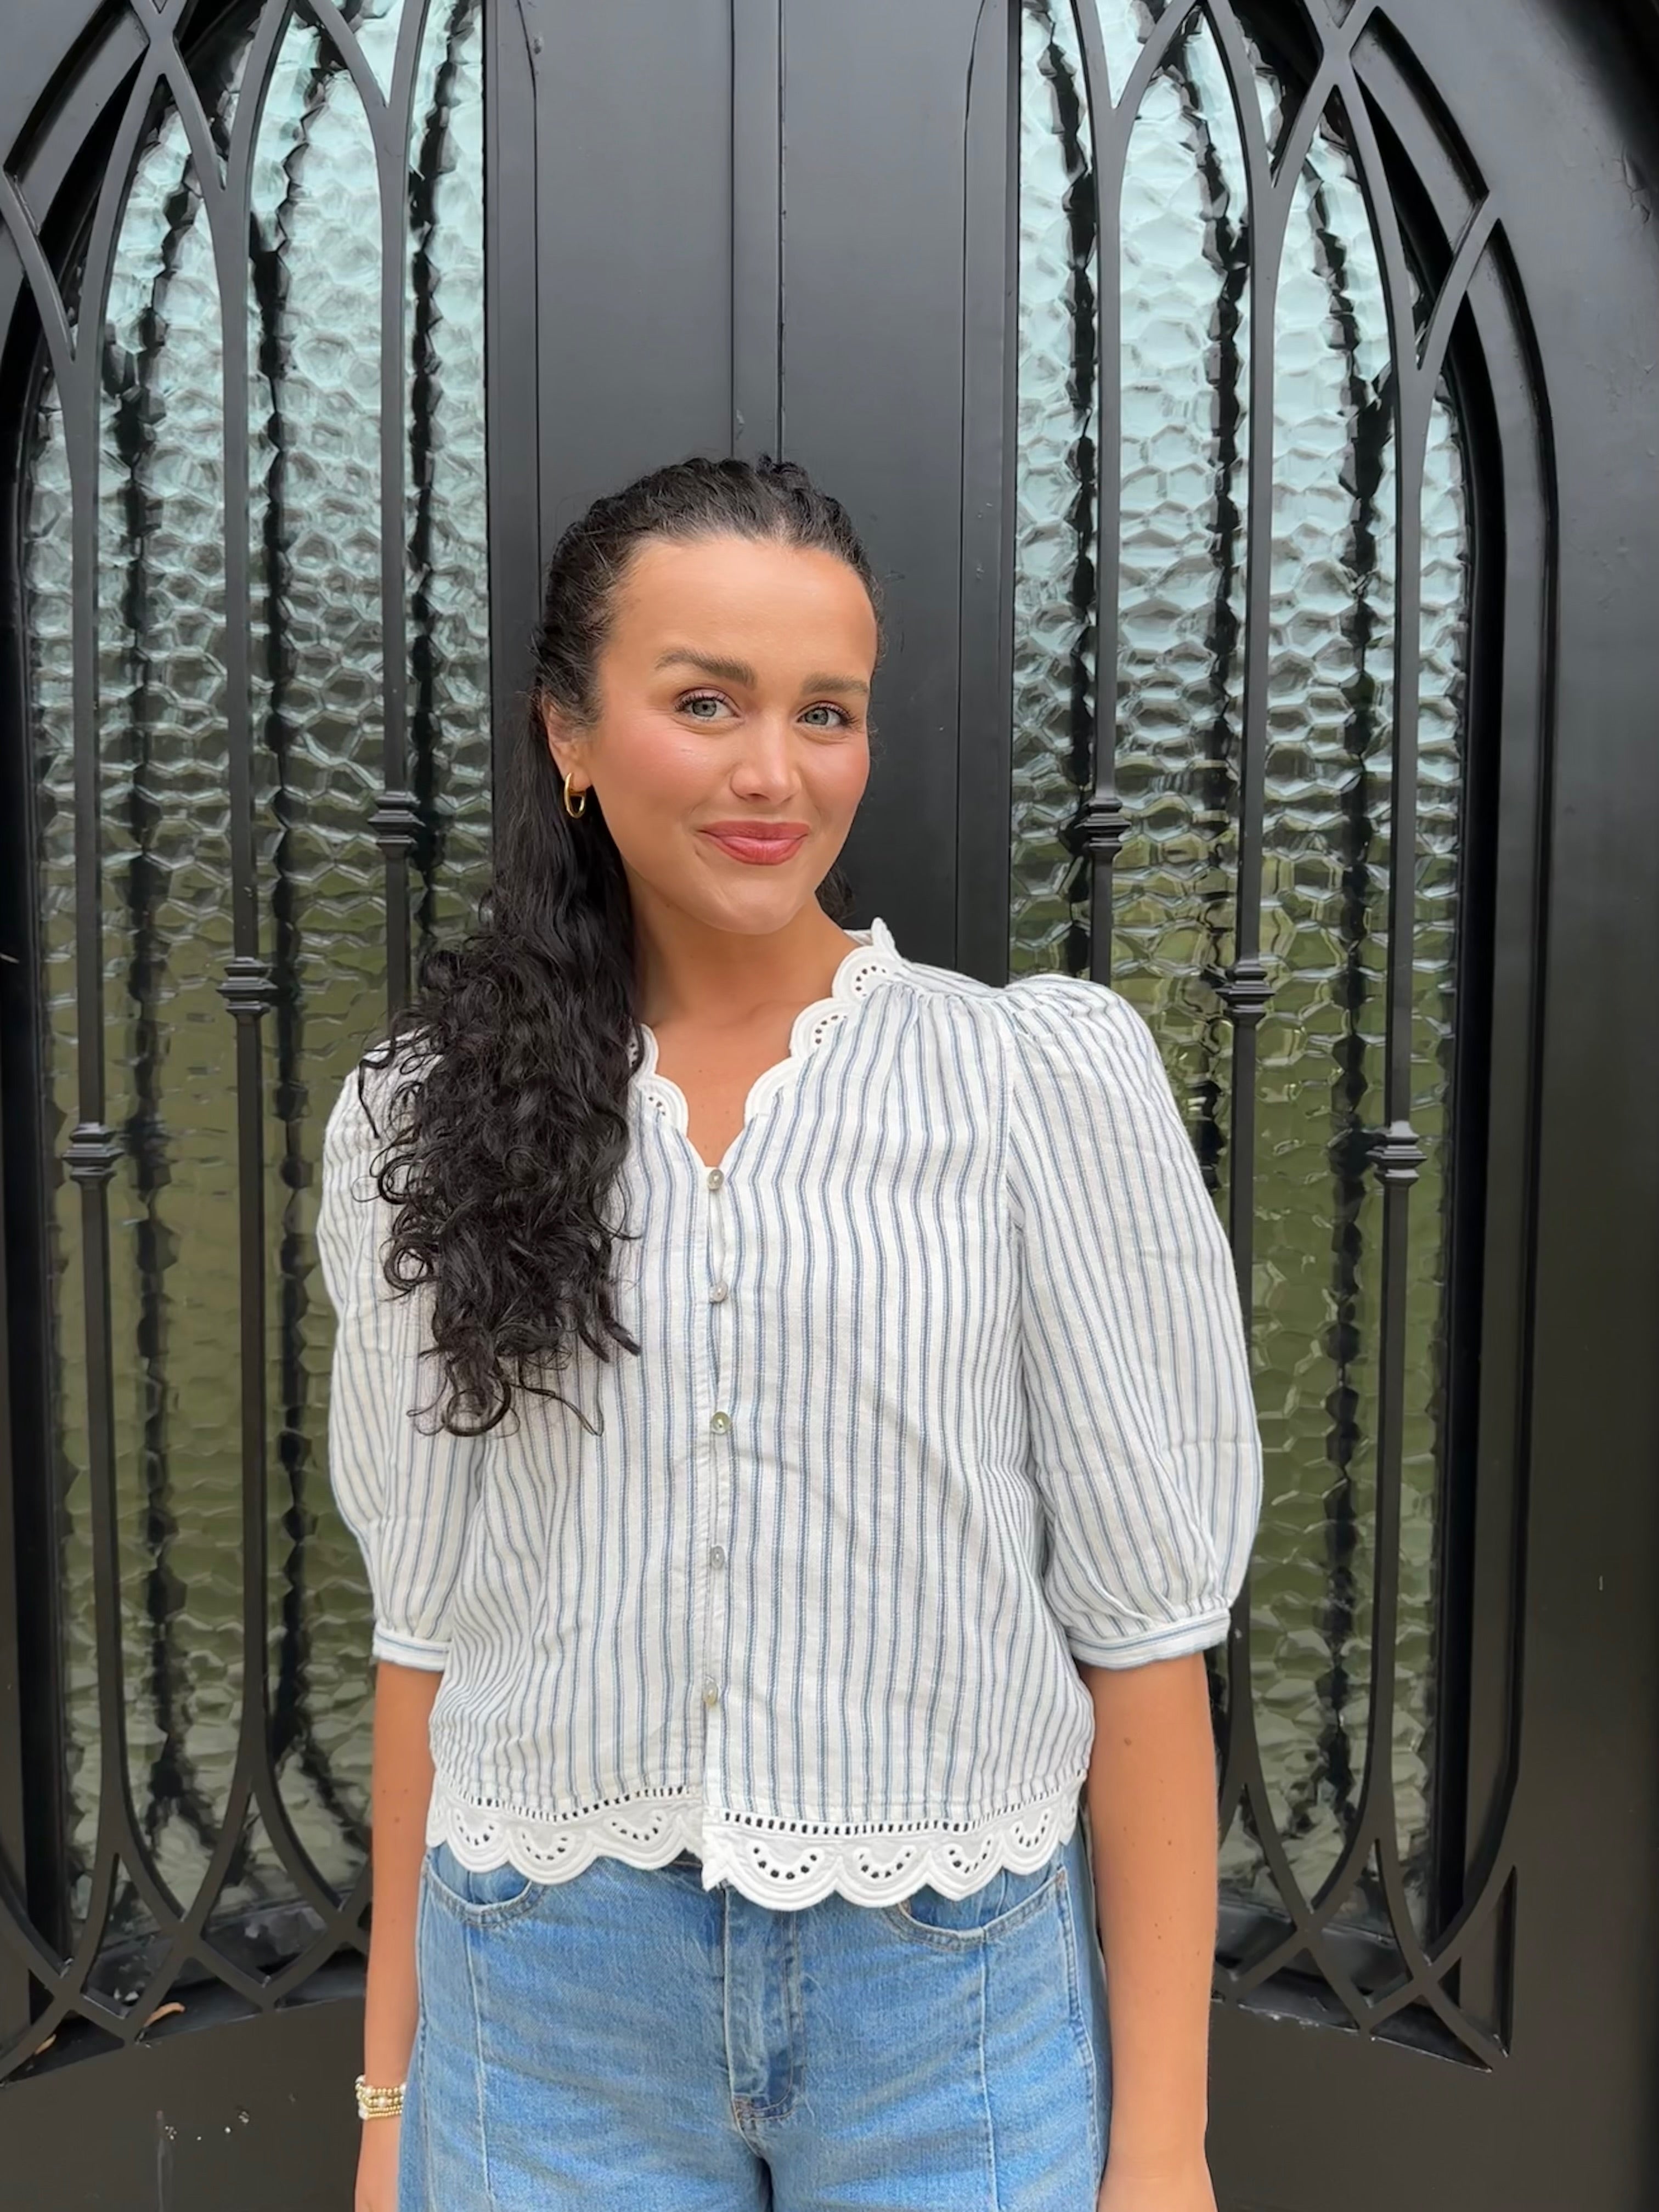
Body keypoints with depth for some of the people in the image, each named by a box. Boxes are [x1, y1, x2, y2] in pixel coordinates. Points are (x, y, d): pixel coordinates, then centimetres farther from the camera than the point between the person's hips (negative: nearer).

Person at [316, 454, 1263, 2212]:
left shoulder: (1048, 1076, -10)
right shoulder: (433, 1112, -2)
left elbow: (1142, 1618, -8)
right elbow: (427, 1619, 3)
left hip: (957, 1998, -1)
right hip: (547, 1999, 2)